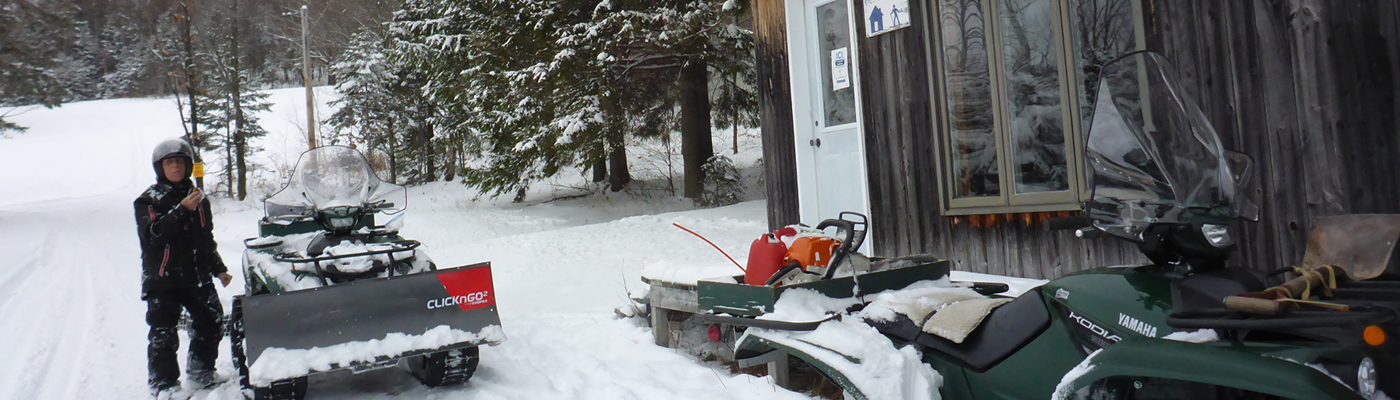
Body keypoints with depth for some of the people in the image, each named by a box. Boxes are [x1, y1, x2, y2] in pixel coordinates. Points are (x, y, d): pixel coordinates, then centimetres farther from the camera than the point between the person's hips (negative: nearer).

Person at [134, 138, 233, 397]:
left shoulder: (199, 199, 11)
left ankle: (200, 372, 26)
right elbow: (153, 234, -20)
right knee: (163, 334, -4)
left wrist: (218, 269, 19)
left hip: (197, 277, 5)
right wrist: (182, 210, -28)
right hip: (162, 279, -4)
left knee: (211, 324, 7)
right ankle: (163, 385, 9)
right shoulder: (148, 201, -3)